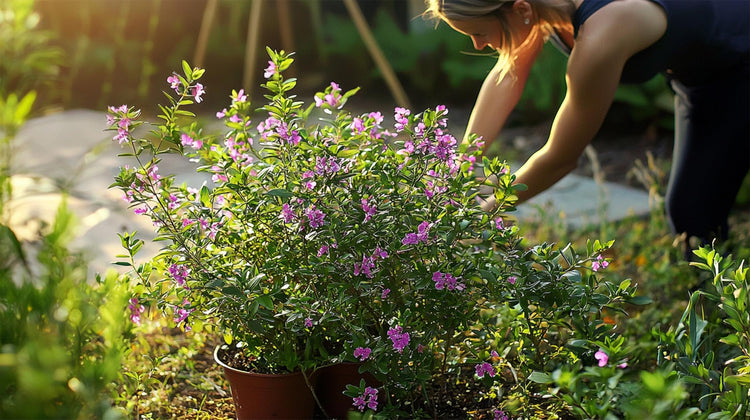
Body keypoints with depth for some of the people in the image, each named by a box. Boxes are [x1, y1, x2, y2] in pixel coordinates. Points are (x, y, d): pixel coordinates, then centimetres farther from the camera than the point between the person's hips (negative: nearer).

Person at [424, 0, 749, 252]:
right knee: (682, 209, 14)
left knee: (697, 214, -5)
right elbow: (507, 77, -9)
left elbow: (561, 159, -29)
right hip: (702, 67, 8)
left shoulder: (598, 41, -41)